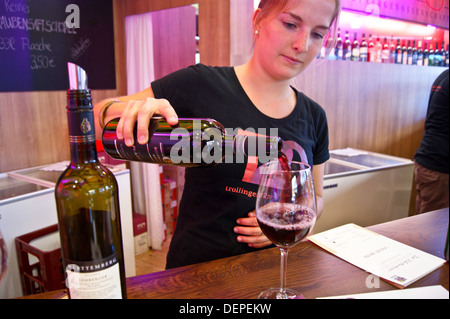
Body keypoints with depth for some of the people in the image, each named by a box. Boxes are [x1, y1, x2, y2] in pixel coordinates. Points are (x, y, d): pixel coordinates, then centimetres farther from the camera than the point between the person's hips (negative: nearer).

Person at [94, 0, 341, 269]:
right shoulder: (200, 85, -9)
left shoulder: (314, 116, 4)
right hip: (196, 266, -3)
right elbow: (95, 114, -5)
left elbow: (315, 198, 16)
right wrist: (119, 111, -27)